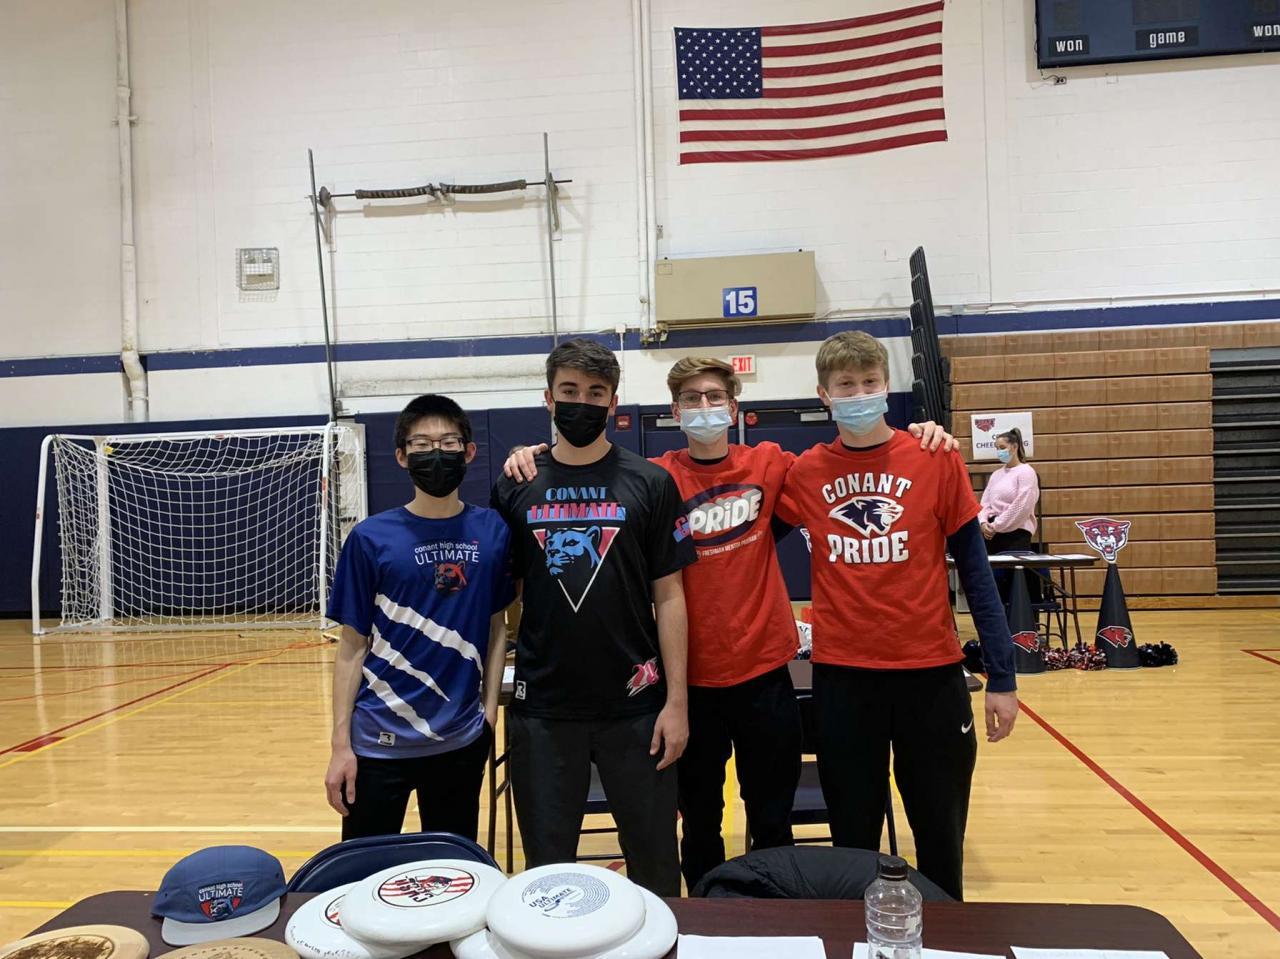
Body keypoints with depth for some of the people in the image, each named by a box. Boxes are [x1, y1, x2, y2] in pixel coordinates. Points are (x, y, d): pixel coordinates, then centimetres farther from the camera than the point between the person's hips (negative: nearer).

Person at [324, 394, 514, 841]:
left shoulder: (493, 532, -1)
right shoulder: (371, 538, -6)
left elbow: (496, 626, 7)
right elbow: (352, 648, -3)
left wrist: (489, 709, 1)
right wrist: (341, 744, -5)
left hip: (462, 739, 2)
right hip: (380, 742, -2)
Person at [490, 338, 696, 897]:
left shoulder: (650, 484, -1)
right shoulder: (514, 487, 3)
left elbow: (668, 595, -1)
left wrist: (677, 701, -5)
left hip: (634, 705, -1)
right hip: (542, 708, 1)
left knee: (654, 861, 12)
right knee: (547, 865, 14)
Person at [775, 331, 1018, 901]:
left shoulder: (937, 461, -3)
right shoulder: (804, 474, 0)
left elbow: (974, 570, -1)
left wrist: (1001, 677, -3)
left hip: (931, 673, -1)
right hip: (840, 678, 1)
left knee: (941, 838, 14)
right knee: (854, 840, 15)